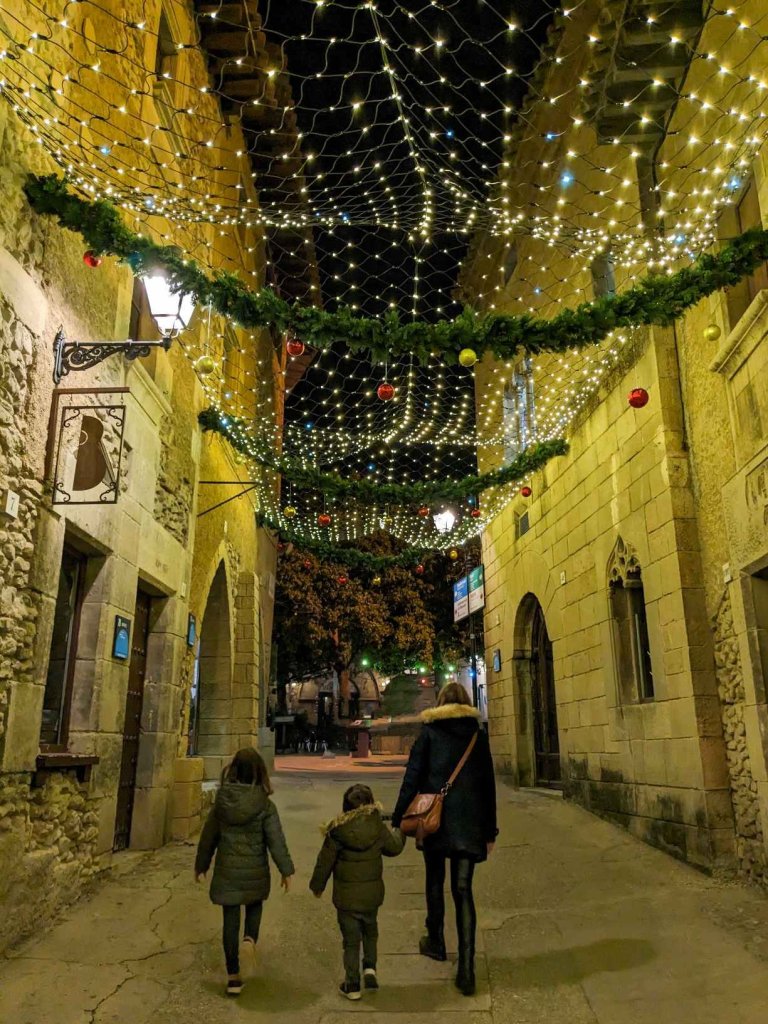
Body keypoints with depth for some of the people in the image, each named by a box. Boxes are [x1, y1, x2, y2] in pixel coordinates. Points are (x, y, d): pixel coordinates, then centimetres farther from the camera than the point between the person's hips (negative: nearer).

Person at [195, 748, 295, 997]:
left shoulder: (222, 801, -6)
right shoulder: (265, 804, -13)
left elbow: (208, 836, 3)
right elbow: (276, 840, -11)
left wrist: (201, 865, 17)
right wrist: (286, 870, -1)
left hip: (227, 870, 1)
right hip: (255, 871, -1)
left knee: (230, 920, 12)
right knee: (255, 906, 27)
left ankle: (233, 977, 17)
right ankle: (250, 938, 1)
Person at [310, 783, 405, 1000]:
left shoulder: (336, 832, -16)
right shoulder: (379, 829, -13)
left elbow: (324, 862, -7)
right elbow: (395, 847, 6)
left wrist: (317, 885, 9)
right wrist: (400, 832, 27)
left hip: (346, 897, -1)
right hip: (372, 894, 2)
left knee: (351, 940, 12)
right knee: (370, 931, 27)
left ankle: (352, 985, 18)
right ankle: (370, 967, 17)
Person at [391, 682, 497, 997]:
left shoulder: (429, 732, -2)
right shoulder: (478, 735, 5)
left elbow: (412, 777, -5)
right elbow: (488, 784, 7)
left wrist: (398, 818, 0)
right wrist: (490, 830, 13)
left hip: (435, 817, -1)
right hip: (469, 822, 2)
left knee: (435, 882, 19)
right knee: (463, 889, 4)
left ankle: (435, 942, 35)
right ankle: (466, 968, -2)